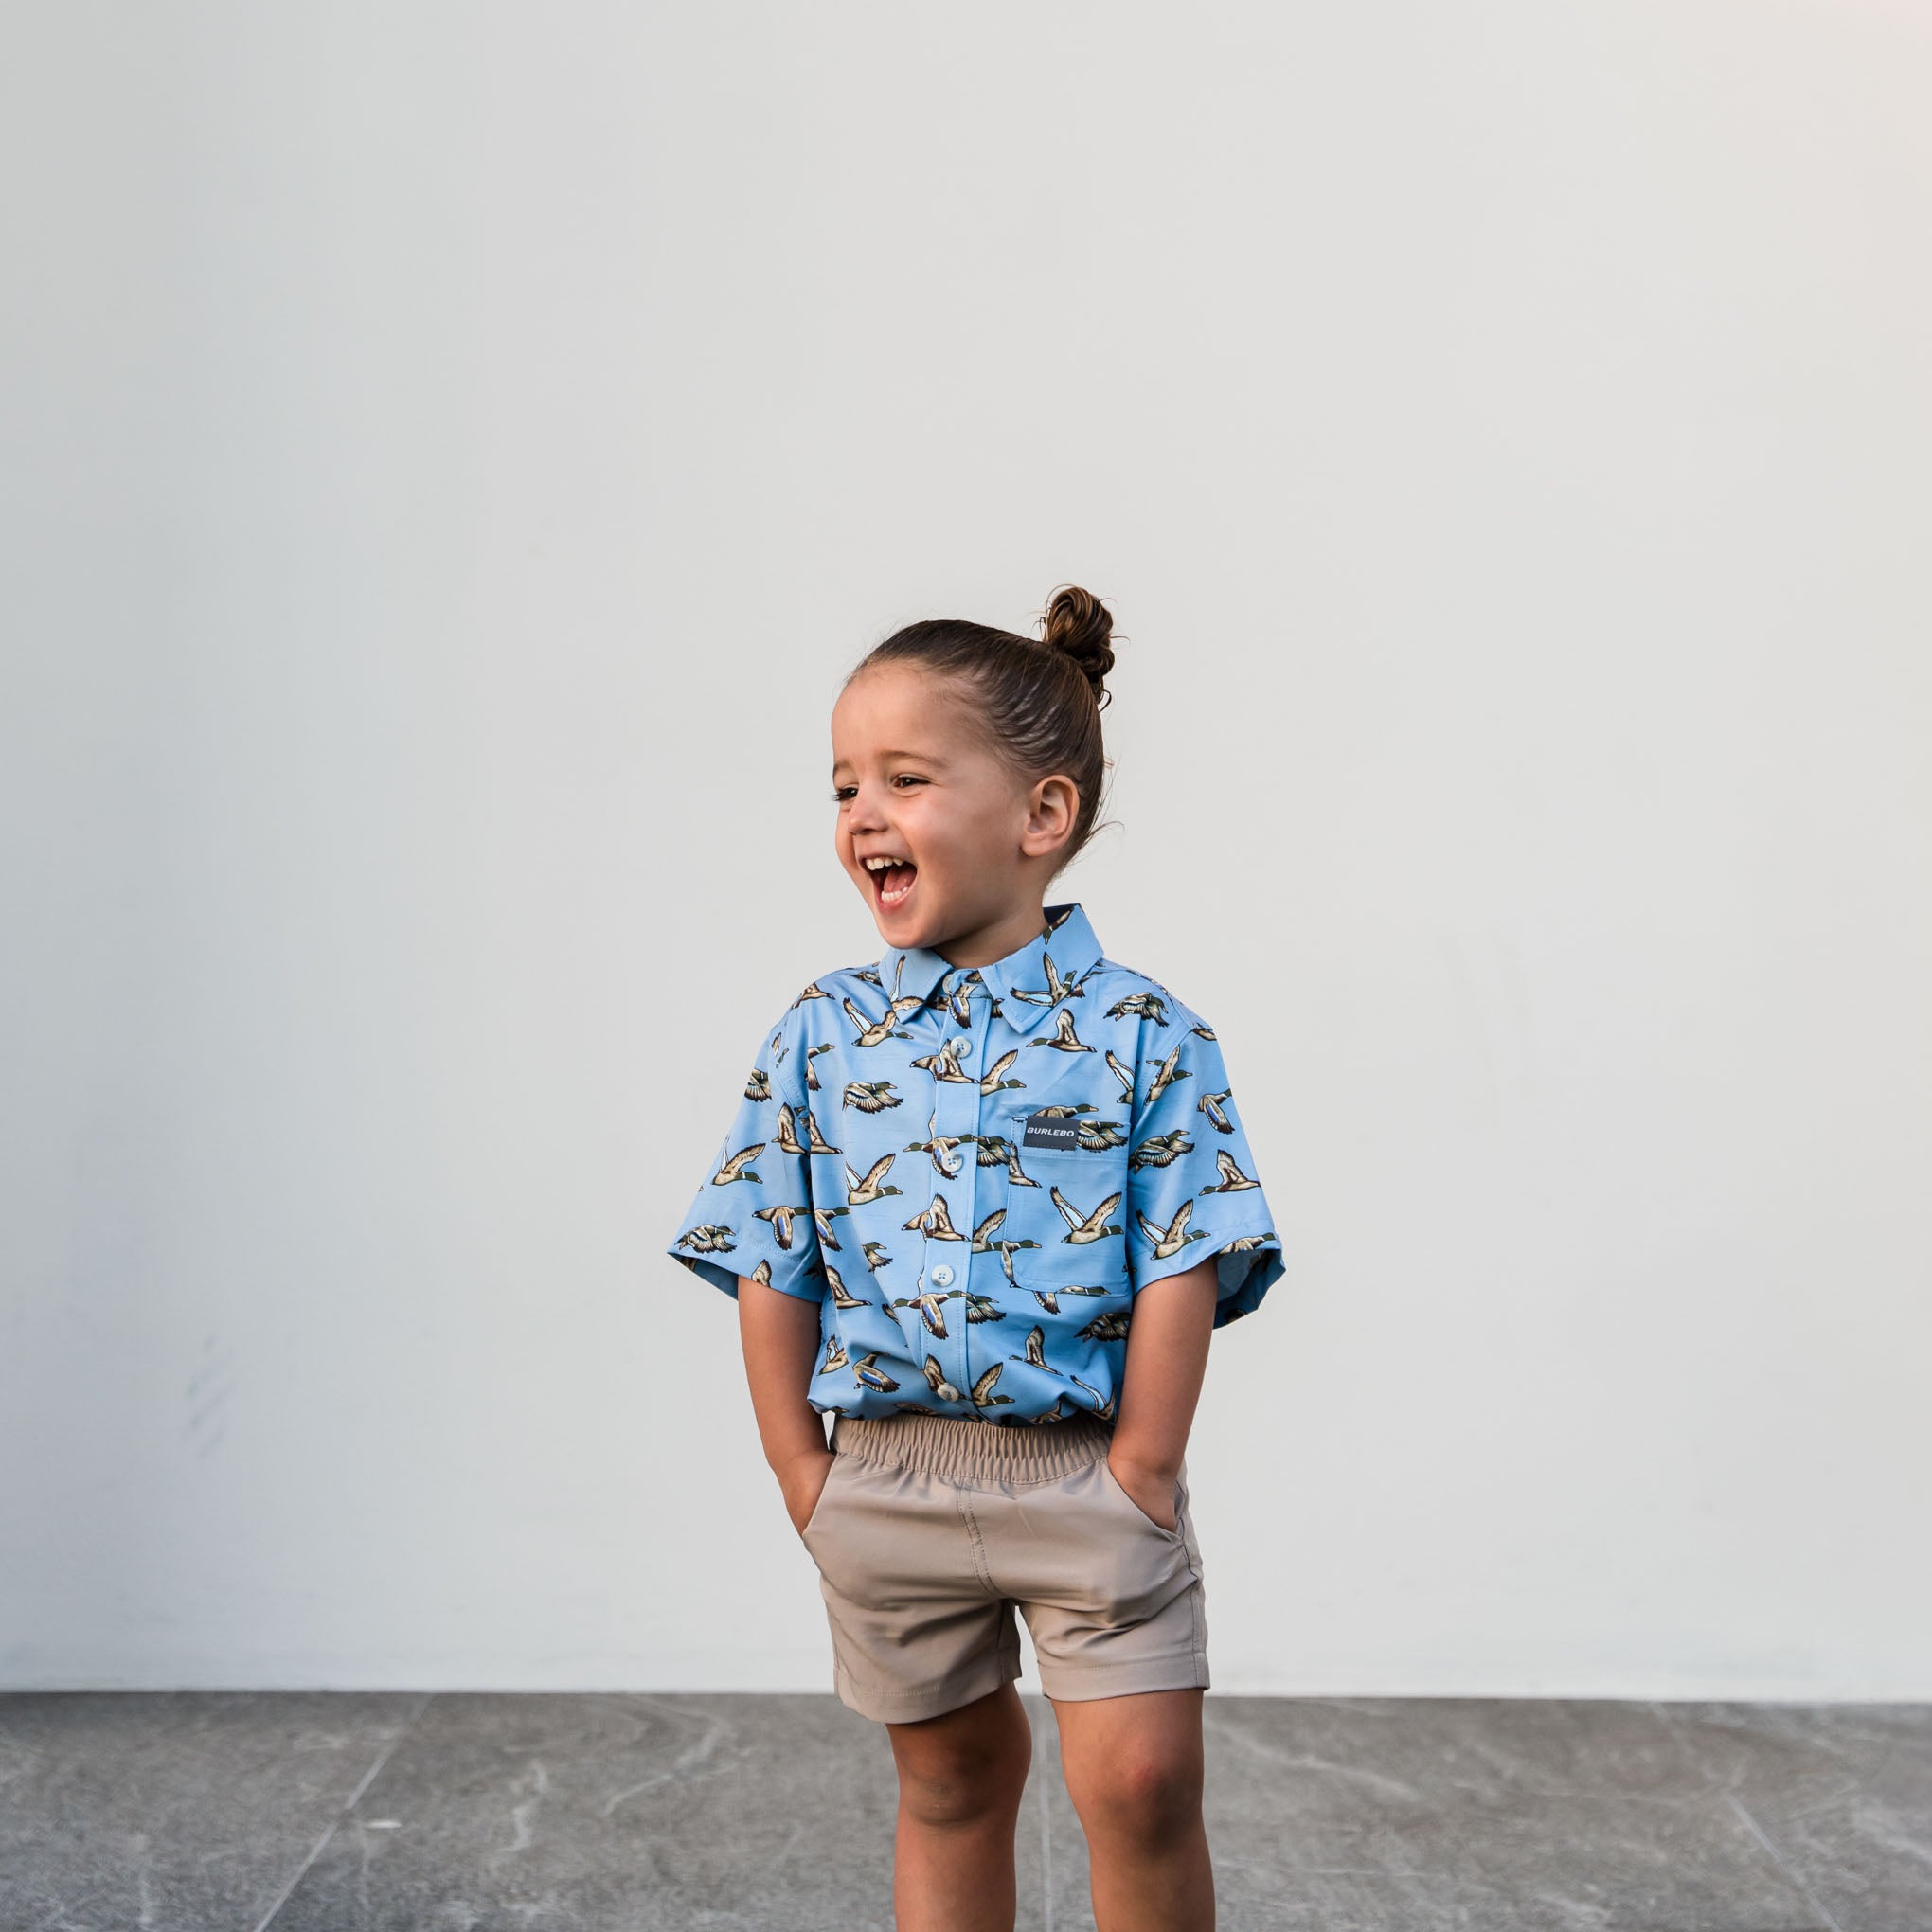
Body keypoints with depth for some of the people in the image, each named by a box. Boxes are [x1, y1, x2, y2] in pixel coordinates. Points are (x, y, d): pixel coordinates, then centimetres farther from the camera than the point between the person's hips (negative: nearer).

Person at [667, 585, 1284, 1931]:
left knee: (1141, 1782, -4)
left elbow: (1179, 1273, -8)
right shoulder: (823, 1033, 0)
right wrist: (806, 1477, -1)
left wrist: (1138, 1478, -11)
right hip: (890, 1480, 3)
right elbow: (773, 1272, 2)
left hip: (1088, 1475, -2)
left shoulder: (1140, 1033, -7)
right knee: (951, 1781, 17)